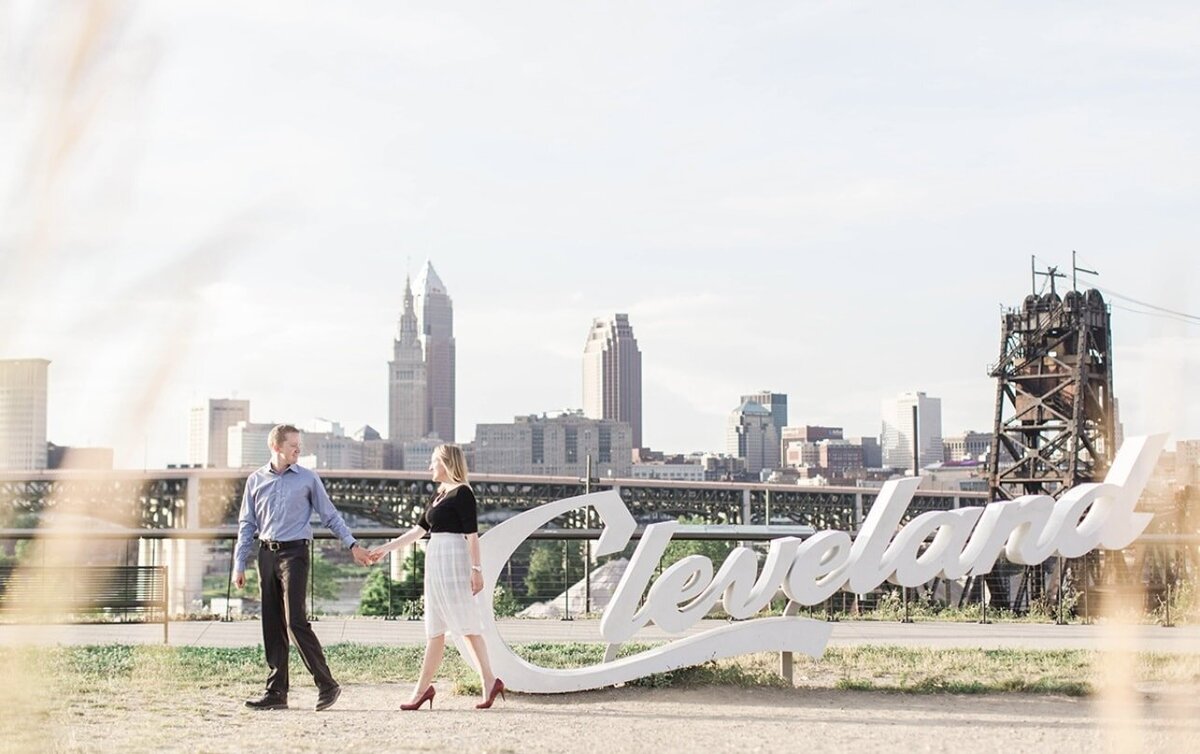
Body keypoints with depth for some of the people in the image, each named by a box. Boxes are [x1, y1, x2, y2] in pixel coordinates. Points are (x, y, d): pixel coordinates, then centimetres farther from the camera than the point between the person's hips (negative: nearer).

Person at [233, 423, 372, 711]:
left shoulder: (307, 479, 3)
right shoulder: (256, 480, 10)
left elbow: (330, 515, 8)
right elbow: (247, 525, 13)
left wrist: (353, 545, 0)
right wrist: (239, 565, 9)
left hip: (294, 554, -4)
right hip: (267, 555, 4)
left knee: (296, 622, -13)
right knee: (272, 626, 5)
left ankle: (327, 685, -5)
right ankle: (276, 692, 9)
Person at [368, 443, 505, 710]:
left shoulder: (462, 493, -9)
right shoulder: (439, 495, 17)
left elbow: (472, 534, -14)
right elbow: (418, 529, 23)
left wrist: (476, 569, -19)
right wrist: (385, 549, 24)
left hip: (454, 561, -9)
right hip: (436, 560, 9)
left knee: (467, 625, -9)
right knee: (435, 629, 10)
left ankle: (489, 681, -8)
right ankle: (422, 688, 11)